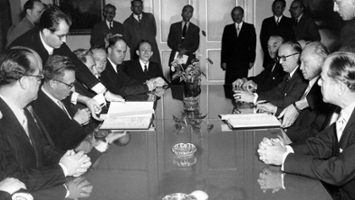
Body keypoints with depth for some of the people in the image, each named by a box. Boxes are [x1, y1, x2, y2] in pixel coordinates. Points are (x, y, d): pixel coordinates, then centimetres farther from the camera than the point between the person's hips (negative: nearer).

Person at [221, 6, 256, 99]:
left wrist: (251, 60, -3)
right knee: (228, 84, -3)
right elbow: (224, 46, 7)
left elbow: (252, 45, 4)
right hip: (230, 61, 1)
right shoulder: (228, 28, 11)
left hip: (243, 61, -1)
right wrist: (223, 61, 0)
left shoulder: (250, 28, 7)